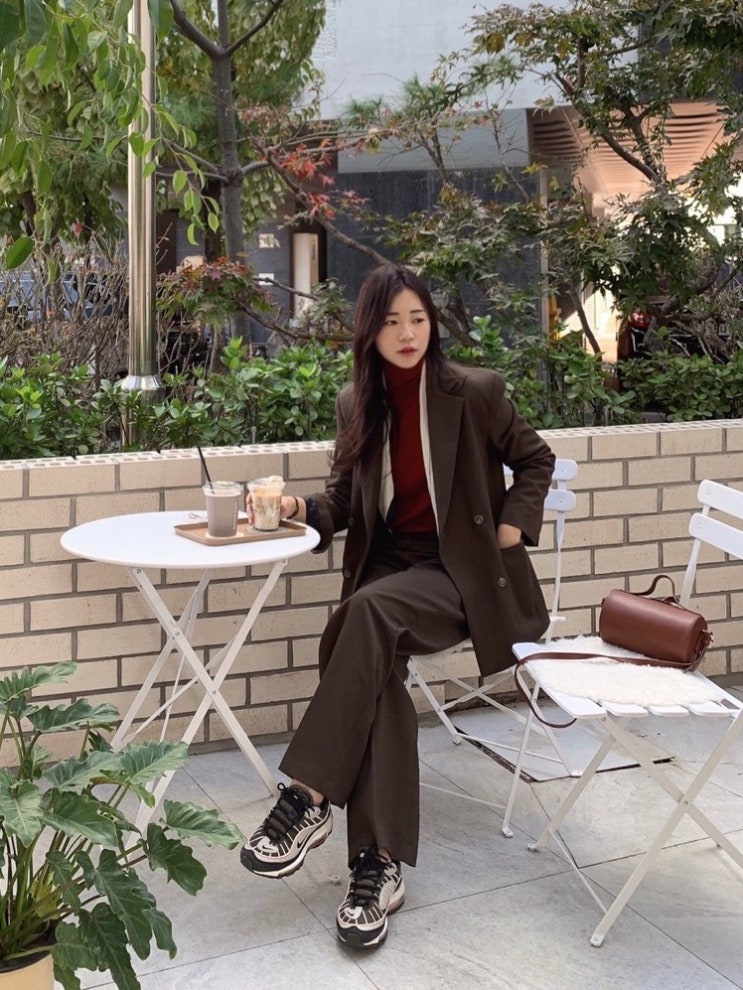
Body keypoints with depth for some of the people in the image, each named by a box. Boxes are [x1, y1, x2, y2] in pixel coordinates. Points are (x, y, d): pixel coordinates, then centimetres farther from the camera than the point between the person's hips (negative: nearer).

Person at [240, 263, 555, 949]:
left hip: (461, 571, -3)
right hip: (387, 566, 3)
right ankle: (379, 866, -31)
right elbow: (345, 500, 13)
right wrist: (301, 508, -8)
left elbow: (535, 460, 10)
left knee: (369, 611, -36)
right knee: (374, 669, -31)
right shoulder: (357, 404, 8)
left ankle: (309, 801, -33)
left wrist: (513, 525, -4)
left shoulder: (475, 392, -3)